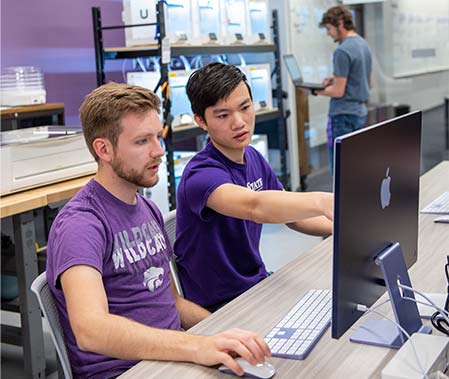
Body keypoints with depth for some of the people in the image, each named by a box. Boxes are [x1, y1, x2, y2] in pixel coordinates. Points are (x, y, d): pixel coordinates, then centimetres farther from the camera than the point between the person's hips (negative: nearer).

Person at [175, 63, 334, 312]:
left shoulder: (254, 158, 6)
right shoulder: (202, 174, -22)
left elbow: (292, 216, 15)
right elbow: (255, 207, -42)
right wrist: (321, 202, -58)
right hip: (217, 308, -7)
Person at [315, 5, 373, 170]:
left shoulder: (342, 51, -17)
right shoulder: (363, 44, 12)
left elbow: (338, 92, -18)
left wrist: (315, 90, -4)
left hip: (343, 115, -9)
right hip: (360, 112, 10)